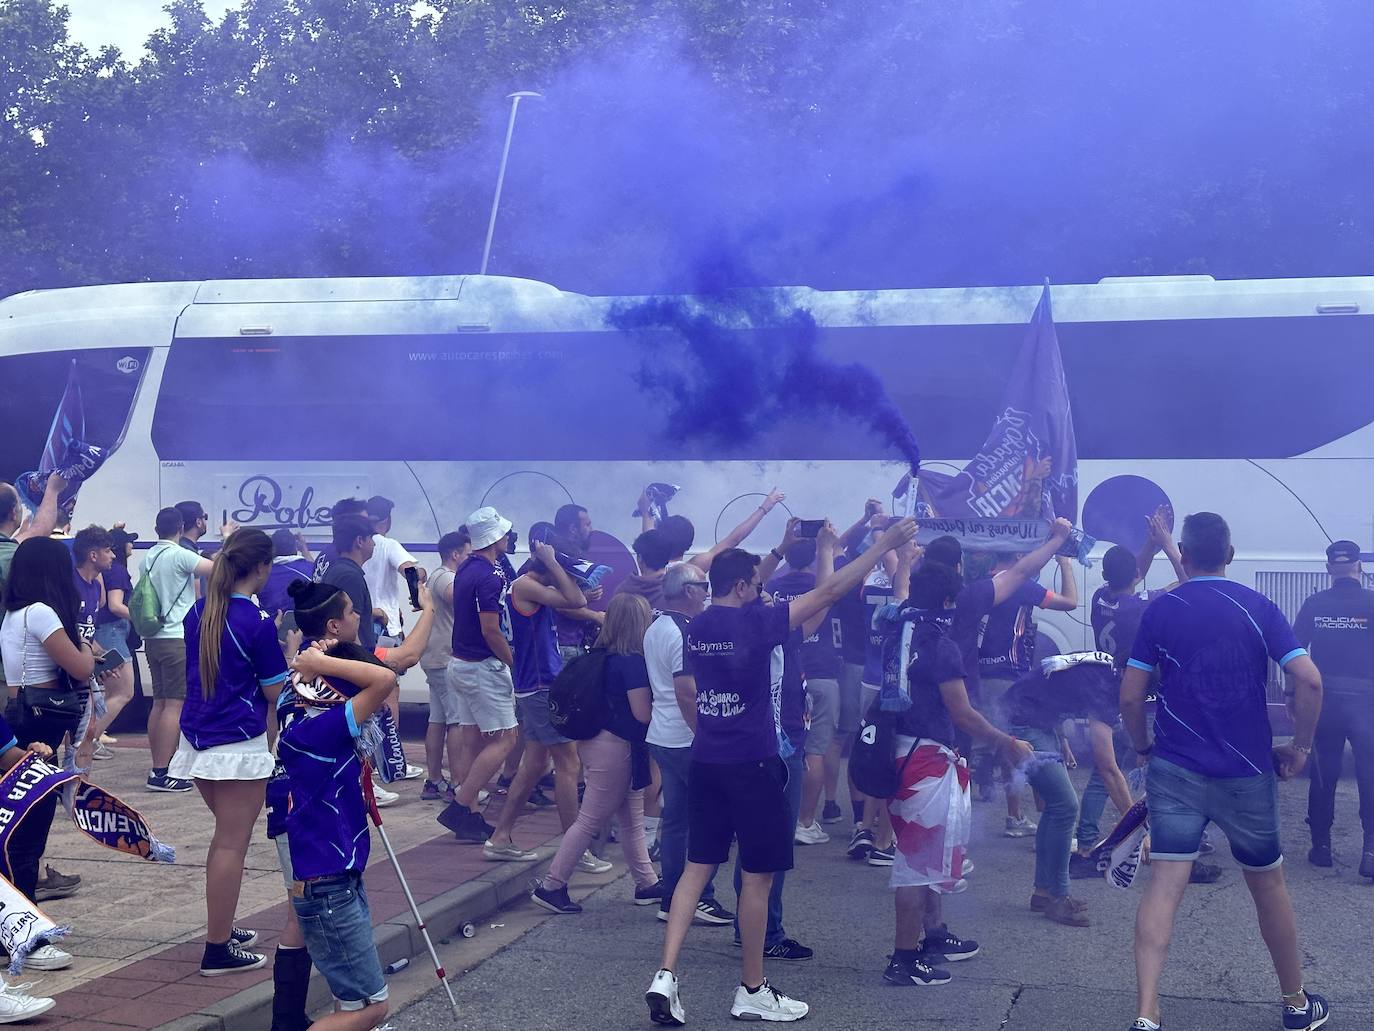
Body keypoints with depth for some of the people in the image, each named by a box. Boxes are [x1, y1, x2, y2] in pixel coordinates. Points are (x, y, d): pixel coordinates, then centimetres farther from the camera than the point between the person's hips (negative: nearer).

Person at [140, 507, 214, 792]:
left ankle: (158, 767, 17)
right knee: (175, 704, -8)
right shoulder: (180, 556, -13)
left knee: (159, 703, 13)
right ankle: (162, 773, -11)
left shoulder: (147, 559, 11)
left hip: (153, 638, 9)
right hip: (178, 638, -8)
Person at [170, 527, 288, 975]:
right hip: (239, 745, -8)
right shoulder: (258, 622, -15)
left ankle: (222, 928, 30)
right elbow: (275, 691, -9)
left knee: (226, 837, 22)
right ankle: (218, 950, 3)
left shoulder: (198, 612, 6)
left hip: (198, 739, 8)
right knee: (232, 845, -1)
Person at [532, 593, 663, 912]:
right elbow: (643, 713, -20)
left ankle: (647, 884, 25)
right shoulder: (633, 661, -19)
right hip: (617, 746, -9)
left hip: (597, 739, 9)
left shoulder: (603, 656, 6)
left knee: (632, 820, 17)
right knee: (590, 821, -2)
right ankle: (551, 887, 2)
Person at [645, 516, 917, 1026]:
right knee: (758, 875, 4)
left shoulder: (697, 627, 5)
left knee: (697, 867, 10)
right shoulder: (754, 623, -14)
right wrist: (884, 544, -7)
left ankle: (666, 975, 0)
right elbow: (828, 592, -13)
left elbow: (739, 594, 27)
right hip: (752, 765, -7)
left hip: (706, 763, 7)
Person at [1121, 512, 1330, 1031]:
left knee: (1163, 885, -5)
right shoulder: (1258, 608, -2)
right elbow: (1308, 681, -13)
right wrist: (1300, 746, 1)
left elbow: (1130, 695, -3)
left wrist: (1142, 745, 14)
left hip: (1174, 769, 0)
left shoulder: (1160, 610, -1)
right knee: (1268, 884, 17)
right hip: (1247, 772, 1)